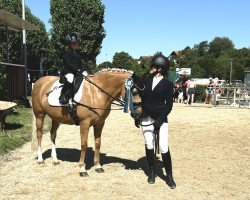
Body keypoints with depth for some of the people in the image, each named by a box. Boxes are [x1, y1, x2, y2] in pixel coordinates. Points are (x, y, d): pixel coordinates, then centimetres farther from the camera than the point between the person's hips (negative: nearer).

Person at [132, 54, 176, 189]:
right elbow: (142, 98, 9)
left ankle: (169, 175, 6)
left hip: (161, 119, -4)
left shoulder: (168, 84, -6)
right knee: (149, 146, 10)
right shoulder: (147, 80, 5)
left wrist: (160, 120, -16)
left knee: (163, 147, -8)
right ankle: (152, 172, 25)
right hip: (146, 118, 4)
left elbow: (169, 105, -7)